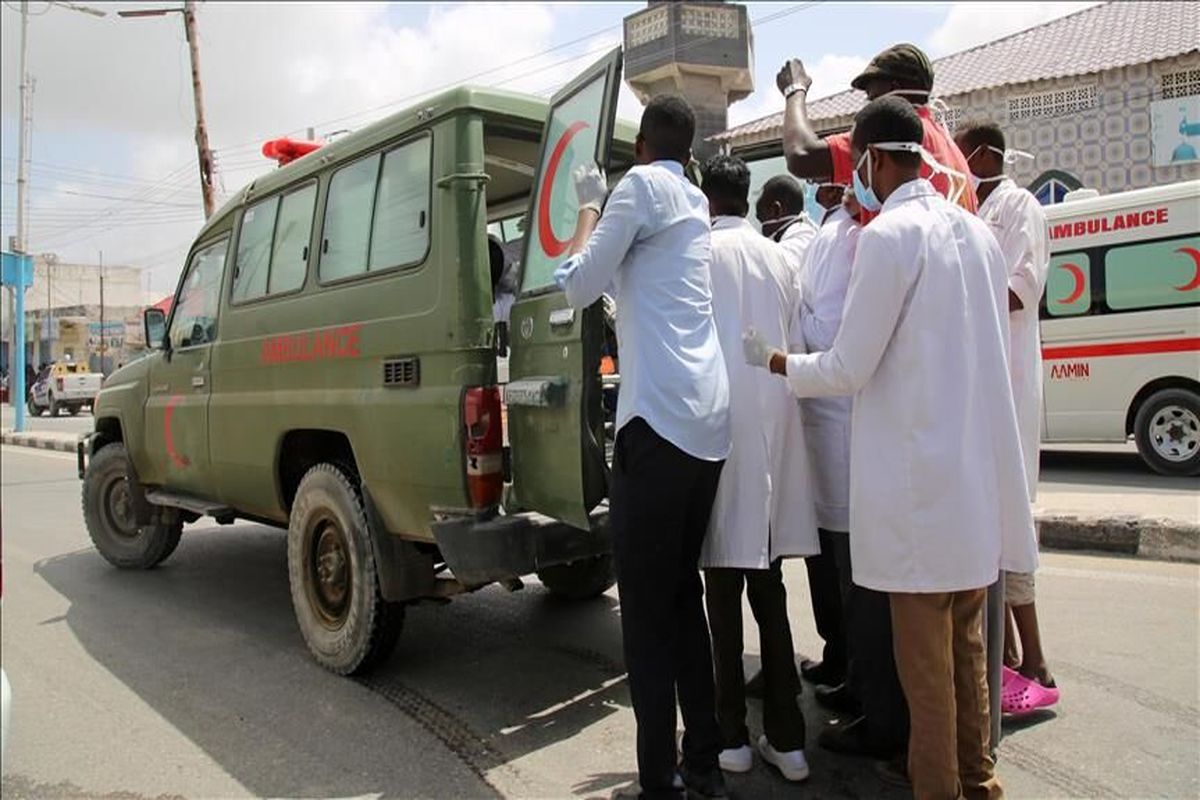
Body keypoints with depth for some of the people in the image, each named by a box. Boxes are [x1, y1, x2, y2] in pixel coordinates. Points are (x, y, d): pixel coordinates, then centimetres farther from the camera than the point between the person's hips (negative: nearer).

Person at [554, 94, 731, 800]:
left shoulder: (642, 185, -1)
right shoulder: (695, 202, 22)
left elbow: (580, 285, 0)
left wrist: (590, 206, 14)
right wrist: (604, 210, 37)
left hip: (660, 418, -8)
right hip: (709, 421, 9)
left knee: (647, 604, -3)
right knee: (683, 592, 15)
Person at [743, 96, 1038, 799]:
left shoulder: (890, 234, -12)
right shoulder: (977, 231, 11)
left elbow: (848, 369, -12)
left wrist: (775, 362, 4)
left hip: (919, 476, -8)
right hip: (981, 469, 8)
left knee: (924, 648, 3)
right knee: (967, 637, 18)